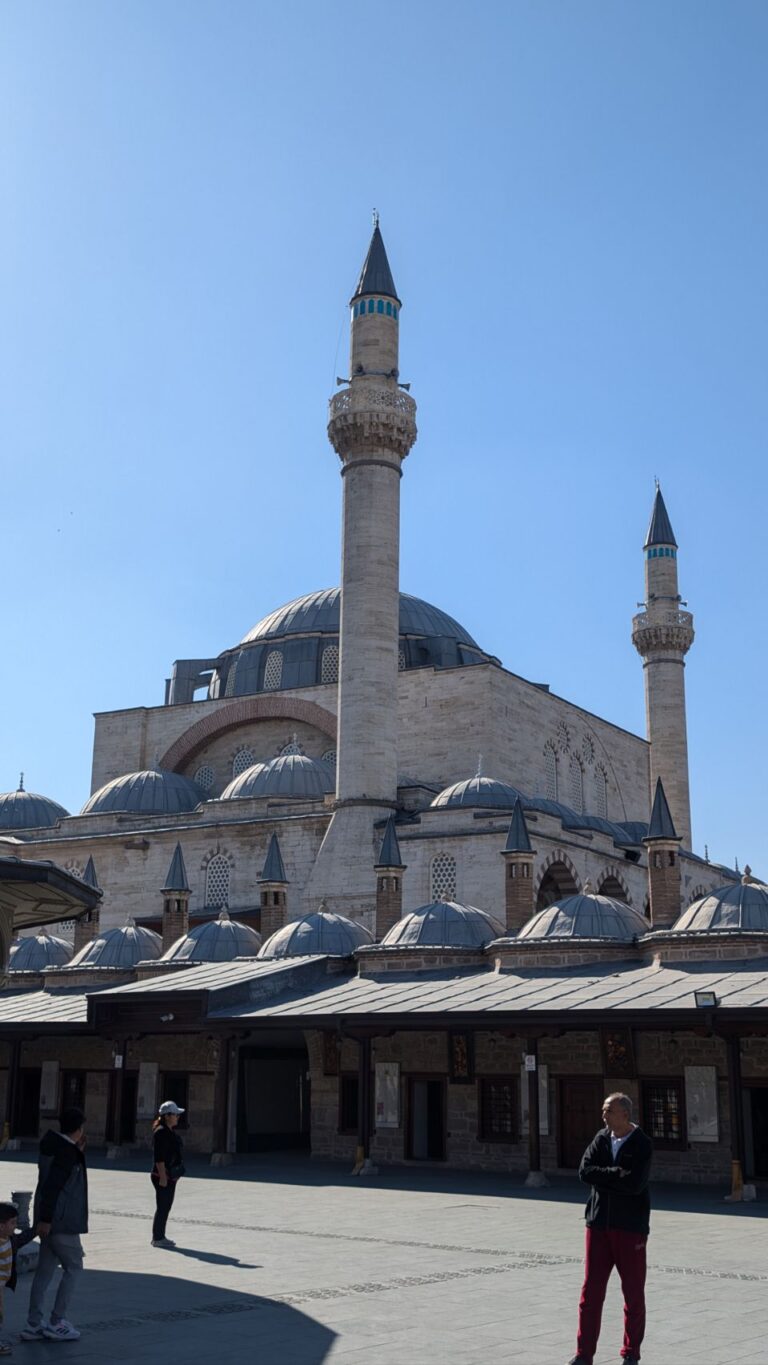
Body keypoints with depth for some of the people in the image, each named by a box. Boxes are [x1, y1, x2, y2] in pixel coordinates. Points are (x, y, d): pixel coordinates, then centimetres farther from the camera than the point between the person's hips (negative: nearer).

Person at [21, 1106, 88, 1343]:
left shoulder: (55, 1147, 12)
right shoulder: (67, 1152, -17)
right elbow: (52, 1186, -23)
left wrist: (79, 1151, 14)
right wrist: (45, 1219, -24)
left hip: (50, 1219, 9)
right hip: (61, 1221, -9)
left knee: (45, 1270, 12)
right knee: (73, 1267, 0)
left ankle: (34, 1324, 15)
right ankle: (56, 1323, 1)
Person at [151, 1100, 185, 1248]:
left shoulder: (171, 1132, 14)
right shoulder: (161, 1132, -17)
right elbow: (159, 1157, -22)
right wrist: (163, 1176, -24)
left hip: (170, 1176, 10)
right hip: (163, 1176, -10)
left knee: (166, 1207, 14)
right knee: (162, 1207, -3)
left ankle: (160, 1237, 22)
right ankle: (157, 1238, 4)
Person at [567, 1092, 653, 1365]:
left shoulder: (642, 1145, -8)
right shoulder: (601, 1138, 6)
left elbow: (635, 1183, -21)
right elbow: (584, 1172, -5)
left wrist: (602, 1176, -12)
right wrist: (617, 1174, -13)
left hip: (630, 1227, -4)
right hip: (599, 1223, 4)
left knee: (633, 1293, 6)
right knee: (591, 1291, 4)